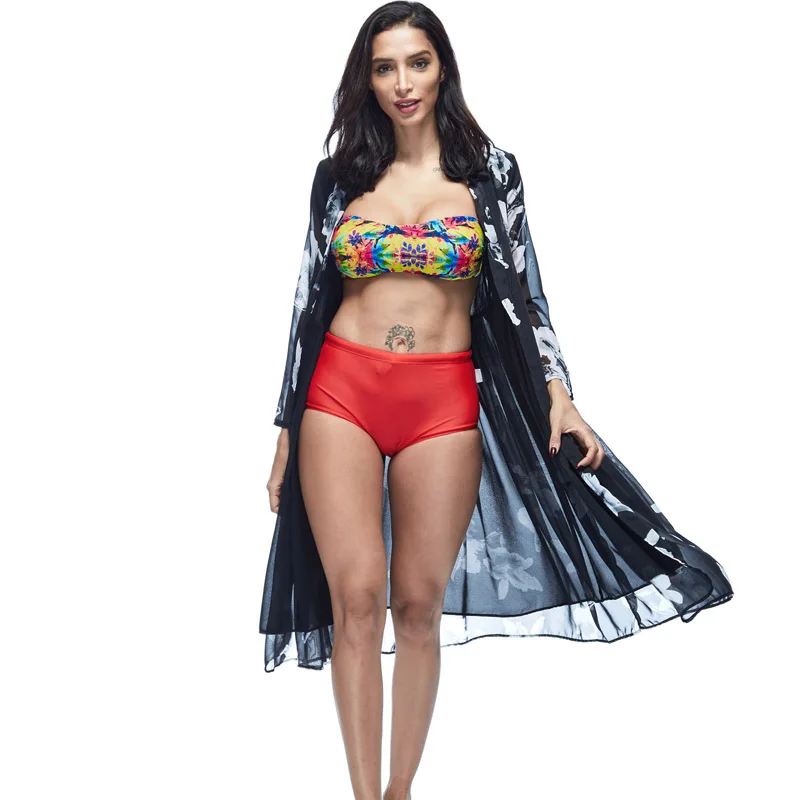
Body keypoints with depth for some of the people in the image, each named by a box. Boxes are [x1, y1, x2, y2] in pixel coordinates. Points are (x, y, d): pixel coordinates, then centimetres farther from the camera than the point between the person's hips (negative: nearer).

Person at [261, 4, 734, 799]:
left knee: (420, 604, 1)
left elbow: (521, 292, 5)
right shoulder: (340, 176, 9)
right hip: (341, 394, 1)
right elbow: (310, 301, 11)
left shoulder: (489, 169, 6)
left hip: (444, 403, 0)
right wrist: (287, 428, 10)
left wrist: (558, 392, -8)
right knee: (356, 596, -7)